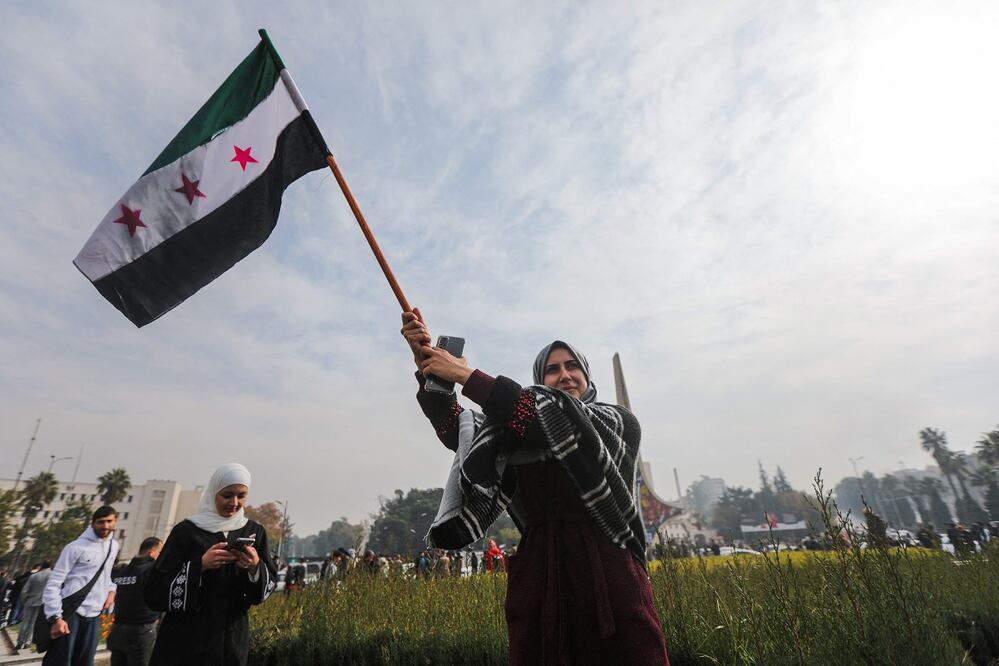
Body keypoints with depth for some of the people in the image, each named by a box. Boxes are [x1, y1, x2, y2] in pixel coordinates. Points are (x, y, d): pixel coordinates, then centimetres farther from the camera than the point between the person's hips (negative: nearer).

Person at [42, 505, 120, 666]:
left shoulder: (114, 546, 10)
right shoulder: (77, 547, -10)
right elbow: (53, 583, -10)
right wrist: (56, 617, -16)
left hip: (94, 615, 5)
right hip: (70, 613, -5)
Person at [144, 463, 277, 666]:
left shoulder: (255, 532, 0)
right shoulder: (186, 530, -9)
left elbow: (269, 585, 0)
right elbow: (155, 592, -10)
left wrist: (255, 567, -20)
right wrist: (200, 565, -23)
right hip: (184, 642, -3)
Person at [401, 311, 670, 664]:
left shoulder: (621, 423, 3)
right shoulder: (520, 438, 13)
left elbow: (559, 417, -14)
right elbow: (456, 430, -1)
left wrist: (468, 376, -15)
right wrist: (425, 366, -16)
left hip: (610, 576, -2)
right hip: (538, 577, 3)